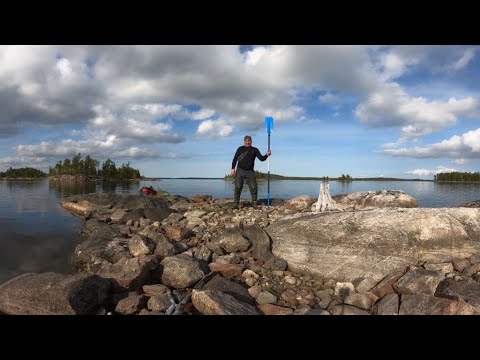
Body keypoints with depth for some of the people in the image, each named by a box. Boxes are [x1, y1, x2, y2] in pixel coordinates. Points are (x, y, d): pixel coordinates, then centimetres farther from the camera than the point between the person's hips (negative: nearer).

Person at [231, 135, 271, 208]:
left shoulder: (255, 150, 11)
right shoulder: (240, 149, 10)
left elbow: (261, 158, 4)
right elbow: (235, 159, 5)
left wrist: (266, 155, -16)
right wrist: (233, 168, -7)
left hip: (250, 171, 1)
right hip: (240, 170, -1)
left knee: (253, 187, -6)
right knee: (238, 187, -4)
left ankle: (254, 203, 3)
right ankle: (236, 203, 2)